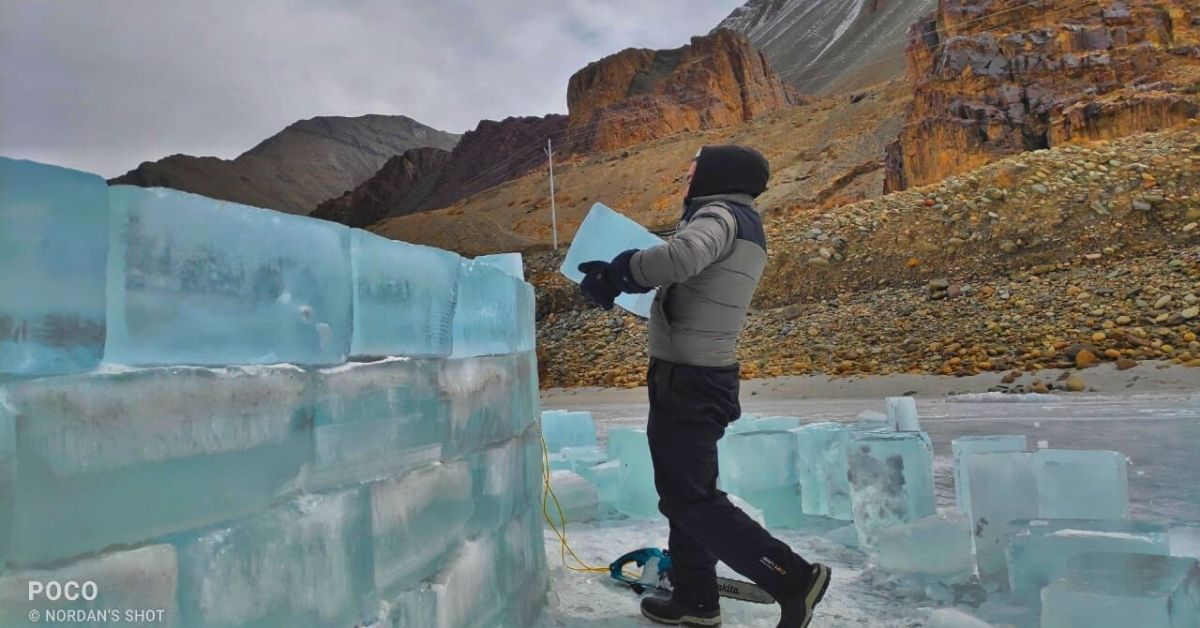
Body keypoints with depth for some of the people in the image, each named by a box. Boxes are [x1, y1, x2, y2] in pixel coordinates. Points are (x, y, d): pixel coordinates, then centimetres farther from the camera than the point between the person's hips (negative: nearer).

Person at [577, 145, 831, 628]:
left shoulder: (721, 216, -15)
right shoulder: (741, 226, 17)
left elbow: (681, 257, -36)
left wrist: (615, 273, -21)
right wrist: (620, 274, 9)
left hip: (687, 380, -10)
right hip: (698, 376, 10)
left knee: (691, 499, -2)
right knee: (683, 490, 18)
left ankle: (794, 577, 3)